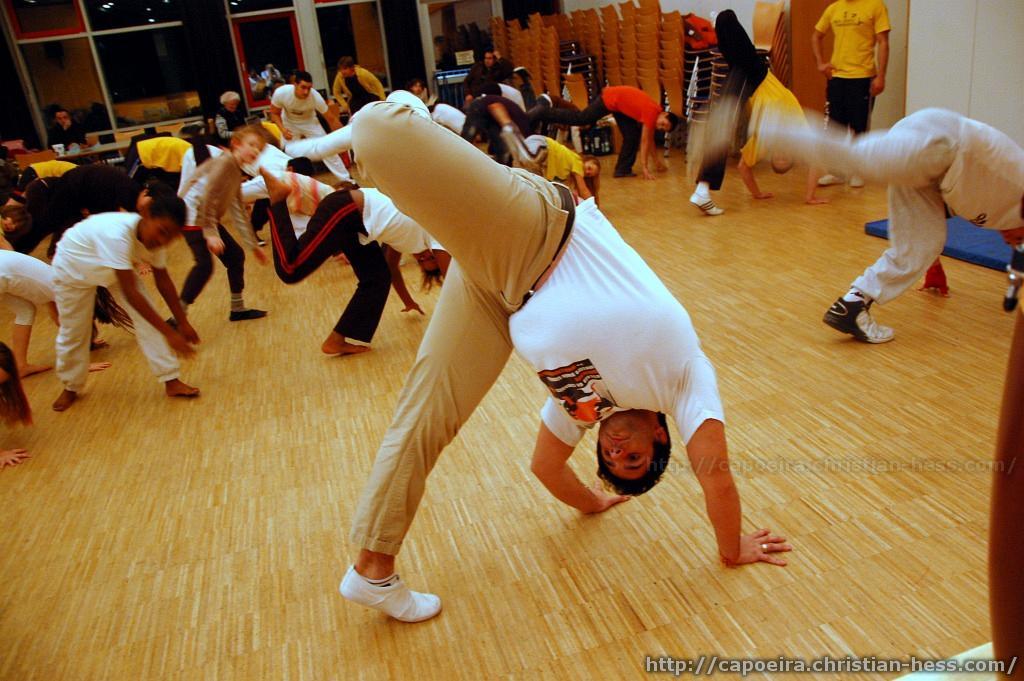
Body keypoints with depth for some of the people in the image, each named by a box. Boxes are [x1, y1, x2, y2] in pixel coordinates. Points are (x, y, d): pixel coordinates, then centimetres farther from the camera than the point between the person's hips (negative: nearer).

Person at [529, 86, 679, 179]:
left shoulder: (655, 114, -1)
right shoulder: (653, 113, -26)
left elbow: (650, 139, 13)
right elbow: (644, 142, -25)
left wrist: (657, 160, 17)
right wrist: (645, 168, -24)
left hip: (620, 105, 9)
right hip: (610, 99, -9)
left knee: (633, 136, 2)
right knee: (580, 119, -7)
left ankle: (623, 169, 4)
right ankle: (544, 110, 1)